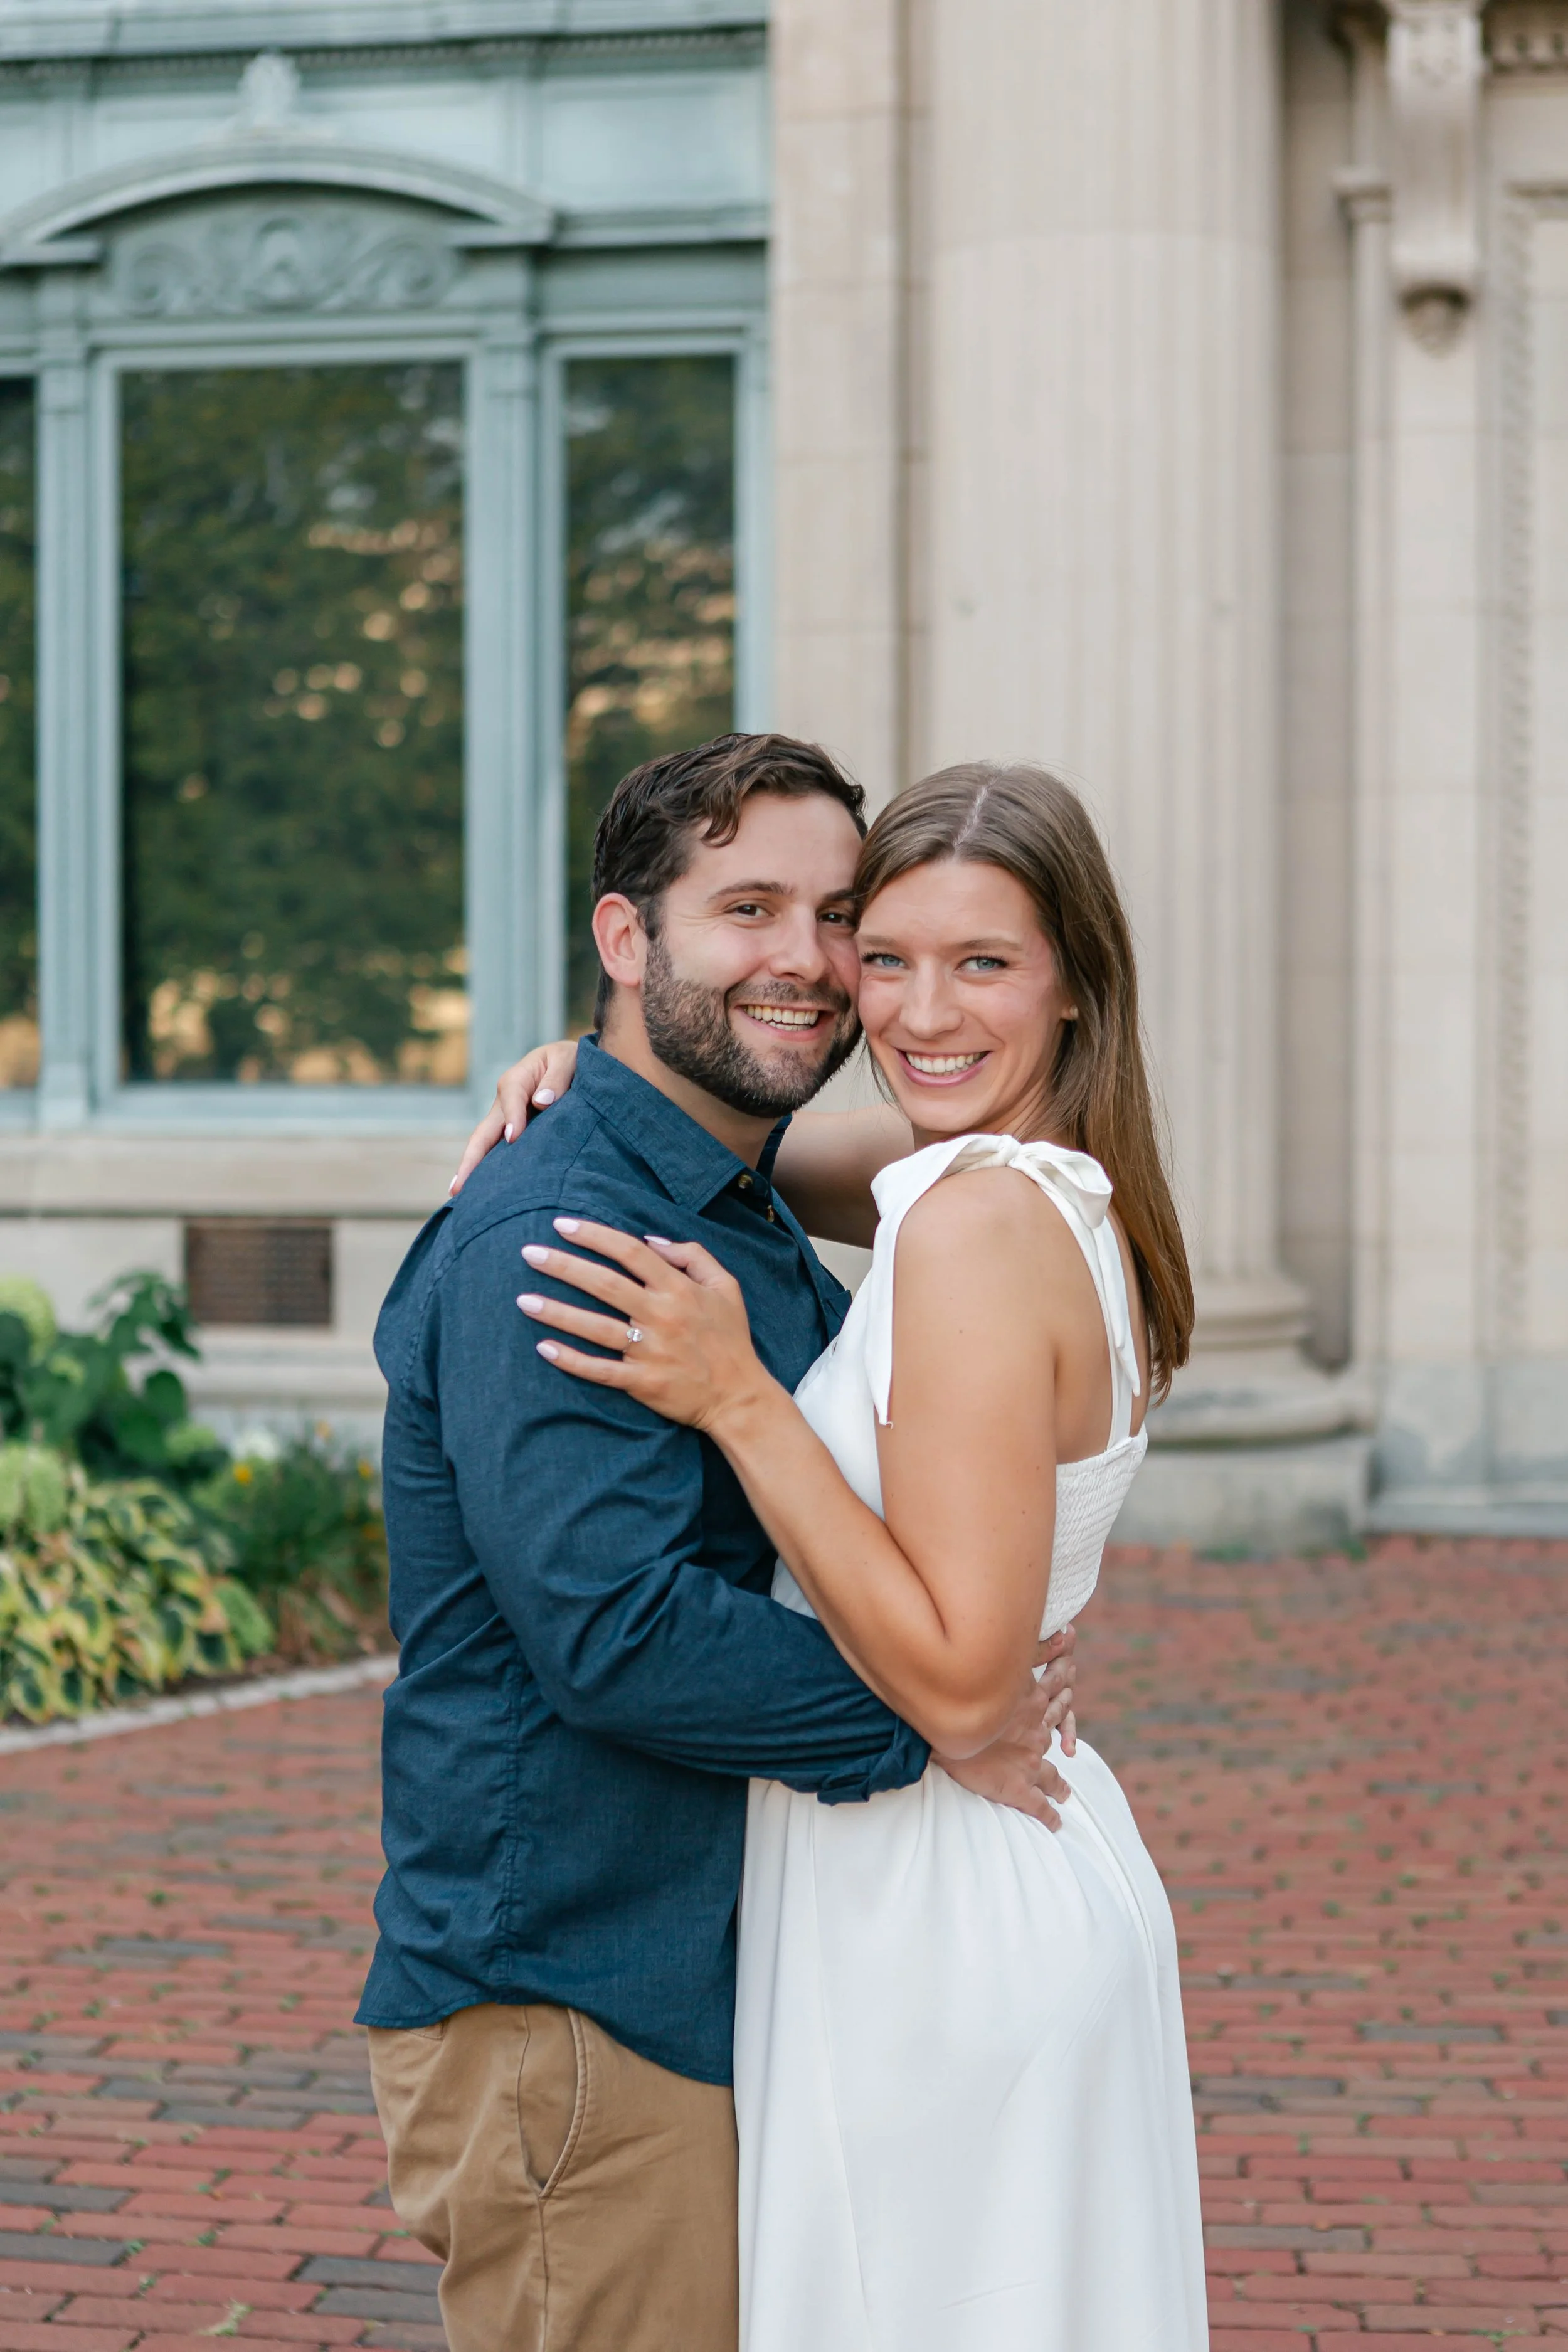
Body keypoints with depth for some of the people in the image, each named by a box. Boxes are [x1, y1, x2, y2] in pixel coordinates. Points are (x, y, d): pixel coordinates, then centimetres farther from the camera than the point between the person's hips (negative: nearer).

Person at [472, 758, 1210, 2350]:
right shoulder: (1072, 1200, 7)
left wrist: (738, 1400, -23)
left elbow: (956, 1680, -25)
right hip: (1044, 1873, 9)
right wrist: (591, 1073, 6)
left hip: (931, 1913, -9)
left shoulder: (980, 1219, -21)